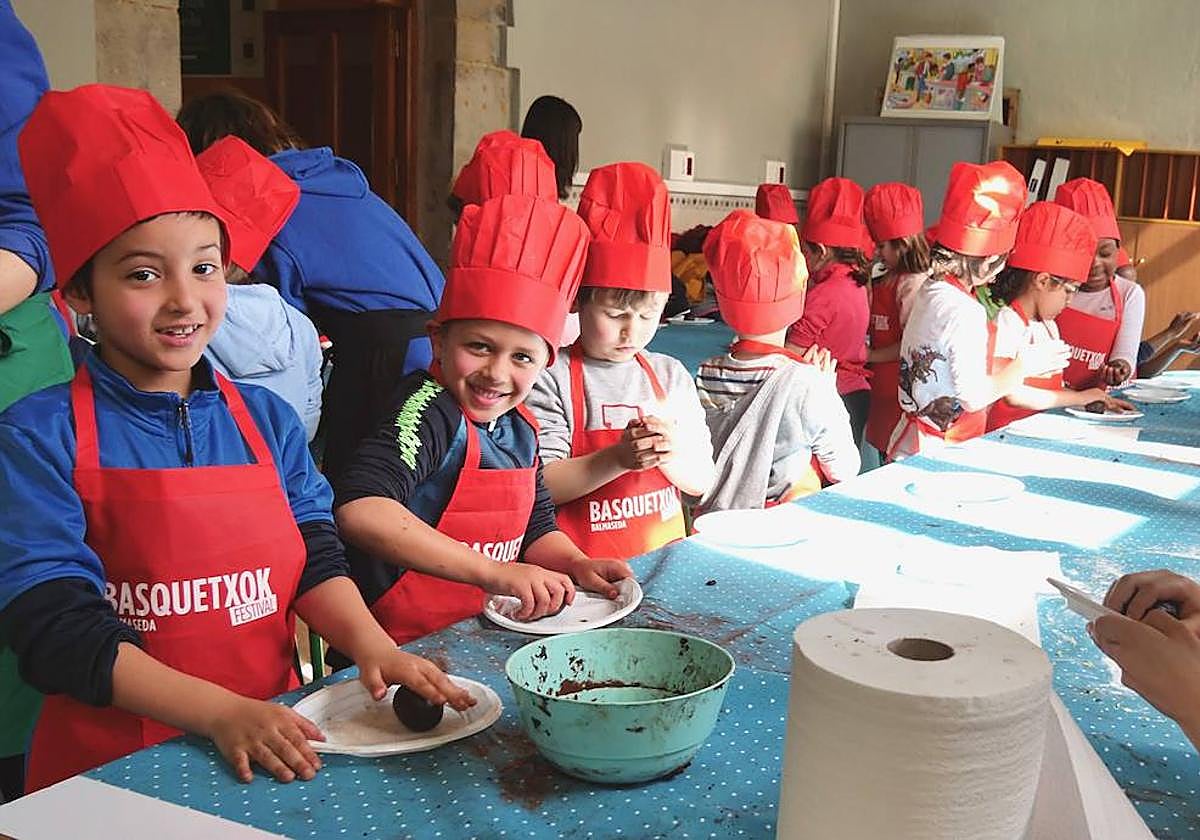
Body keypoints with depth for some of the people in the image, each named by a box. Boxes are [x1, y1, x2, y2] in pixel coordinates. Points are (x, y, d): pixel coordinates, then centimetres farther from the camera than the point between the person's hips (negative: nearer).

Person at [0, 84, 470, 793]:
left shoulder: (267, 418, 9)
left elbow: (316, 557, 6)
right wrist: (222, 712, -20)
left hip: (275, 748, 2)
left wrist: (374, 647, -14)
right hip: (112, 760, -2)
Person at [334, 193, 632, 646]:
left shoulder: (519, 427, 9)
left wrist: (576, 565, 1)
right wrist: (494, 572, -31)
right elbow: (359, 509, -32)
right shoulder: (429, 409, -16)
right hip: (404, 646, -9)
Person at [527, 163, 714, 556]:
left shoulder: (670, 375, 12)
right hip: (583, 565, -4)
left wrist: (671, 453, -8)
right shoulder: (551, 378, -4)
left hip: (666, 556, 4)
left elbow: (702, 483, 12)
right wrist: (616, 459, -20)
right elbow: (538, 488, -9)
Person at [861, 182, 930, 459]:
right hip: (882, 386, 9)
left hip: (900, 388, -9)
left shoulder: (913, 283, -17)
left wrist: (870, 356, -11)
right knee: (882, 448, 16)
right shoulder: (889, 280, 12)